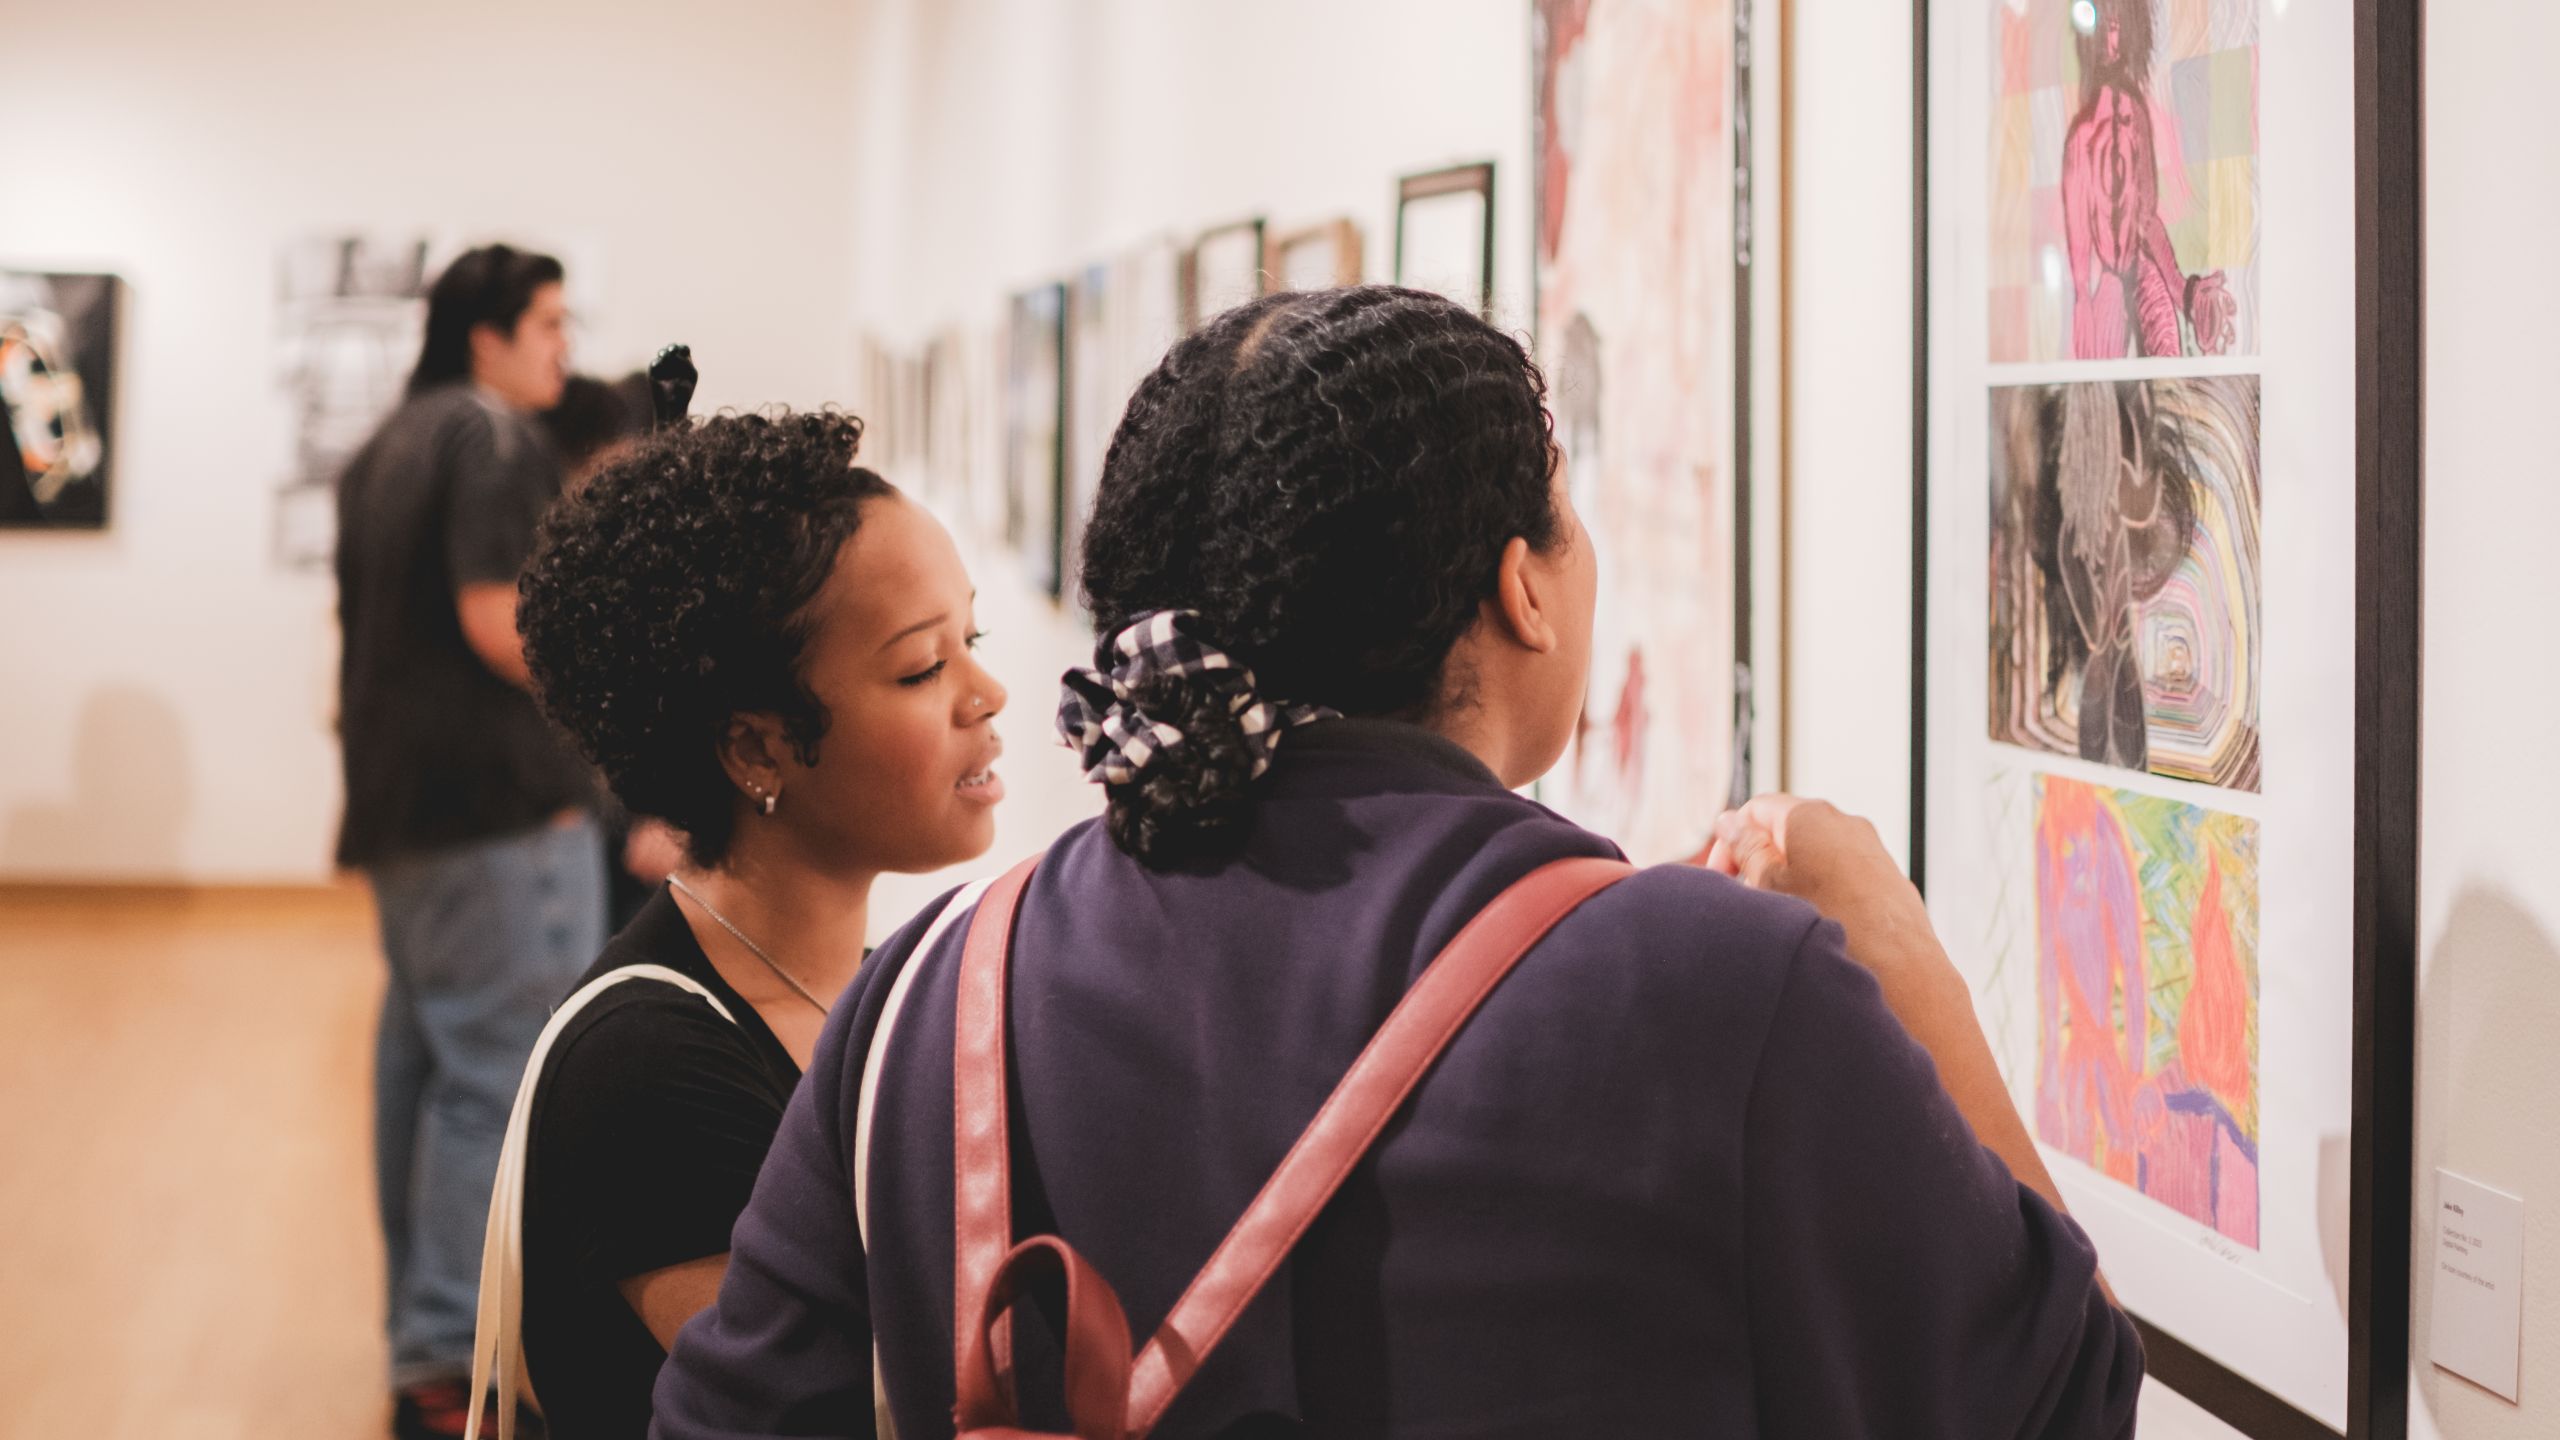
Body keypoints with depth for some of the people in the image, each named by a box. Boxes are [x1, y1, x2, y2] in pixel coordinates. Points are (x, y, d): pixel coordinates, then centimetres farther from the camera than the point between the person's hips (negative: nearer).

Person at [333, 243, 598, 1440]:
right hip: (502, 800, -10)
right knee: (504, 1070, -8)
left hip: (400, 795, 10)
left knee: (423, 1058, 14)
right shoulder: (495, 439, -12)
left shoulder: (384, 451, 18)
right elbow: (497, 620, -20)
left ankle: (420, 1333, 22)